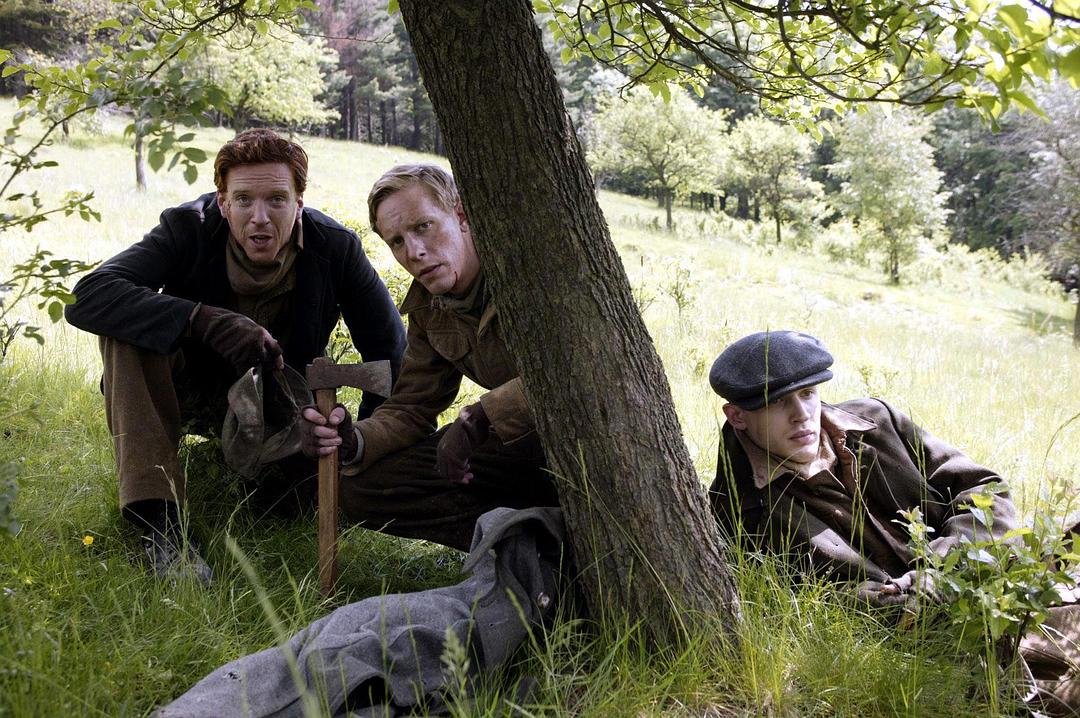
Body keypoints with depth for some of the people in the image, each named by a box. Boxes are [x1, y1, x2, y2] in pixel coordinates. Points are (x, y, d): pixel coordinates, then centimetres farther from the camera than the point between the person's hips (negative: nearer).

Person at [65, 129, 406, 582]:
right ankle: (160, 521, -34)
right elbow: (87, 298, -36)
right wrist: (205, 320, -47)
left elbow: (391, 353, -10)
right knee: (124, 323, -31)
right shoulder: (188, 229, -22)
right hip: (191, 386, -1)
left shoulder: (335, 248, -19)